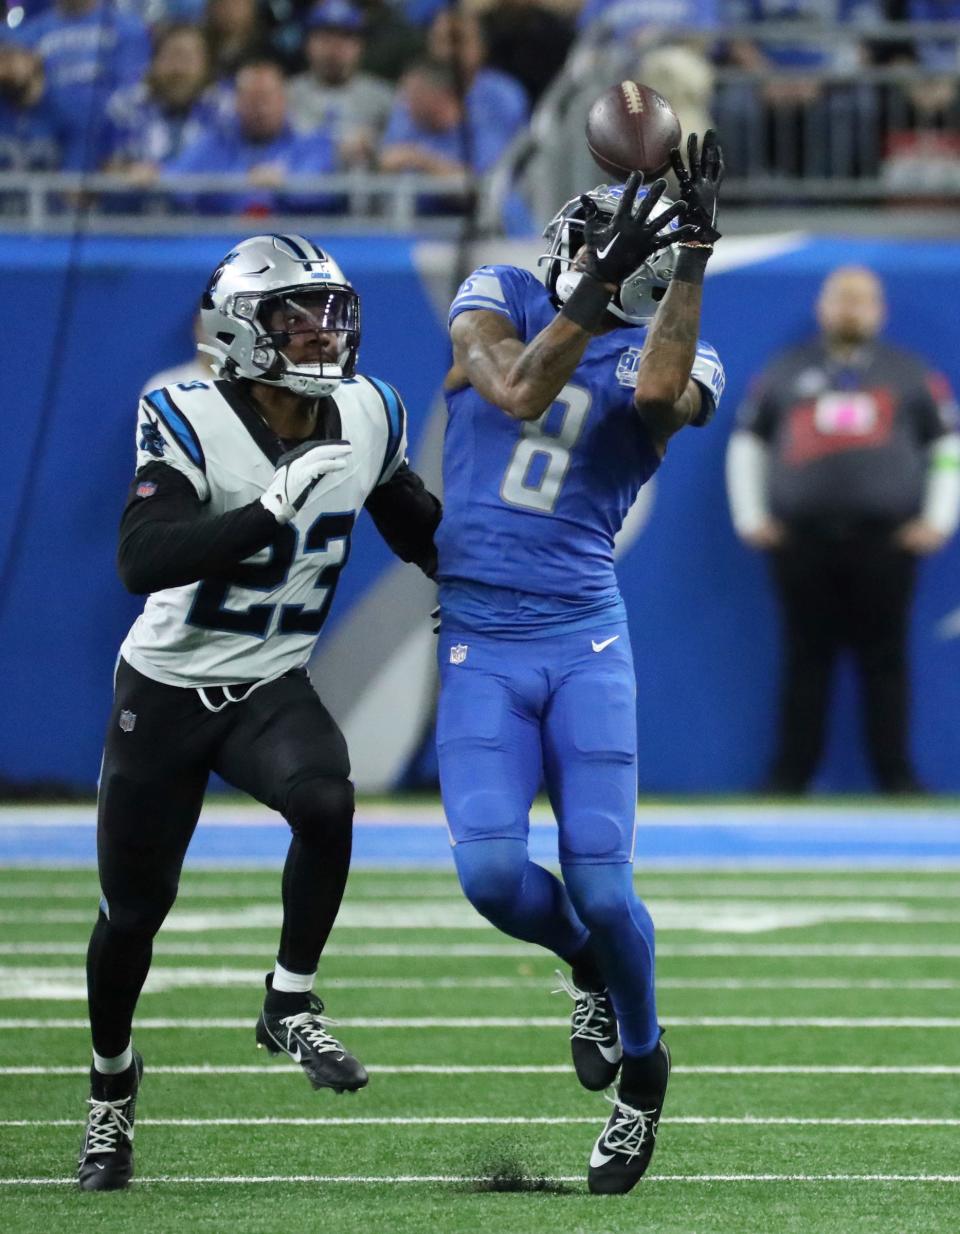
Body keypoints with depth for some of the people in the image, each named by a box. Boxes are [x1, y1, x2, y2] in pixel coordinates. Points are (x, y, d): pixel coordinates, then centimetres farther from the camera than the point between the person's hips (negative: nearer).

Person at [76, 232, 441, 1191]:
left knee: (325, 799, -30)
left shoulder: (366, 419, -4)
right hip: (165, 689, -3)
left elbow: (415, 524, 16)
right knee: (133, 907, 7)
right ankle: (111, 1086, 33)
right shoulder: (190, 425, -20)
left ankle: (291, 1006, -12)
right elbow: (143, 561, -32)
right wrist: (273, 508, -38)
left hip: (271, 688, 3)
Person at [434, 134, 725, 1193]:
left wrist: (692, 256, -24)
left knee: (600, 886, -9)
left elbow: (656, 393, -22)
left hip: (584, 641, 0)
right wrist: (595, 288, -22)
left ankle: (641, 1063, 18)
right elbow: (519, 393, -14)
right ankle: (587, 965, 19)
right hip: (477, 647, 1)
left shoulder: (668, 359, 3)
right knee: (492, 873, -16)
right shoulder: (498, 301, 6)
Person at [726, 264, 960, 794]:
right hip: (800, 540, 1)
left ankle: (895, 774, 3)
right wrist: (749, 517, 9)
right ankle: (790, 774, 5)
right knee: (806, 657, 1)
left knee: (884, 659, -1)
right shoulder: (786, 372, 15)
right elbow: (746, 443, 18)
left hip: (884, 542, -1)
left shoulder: (910, 373, 13)